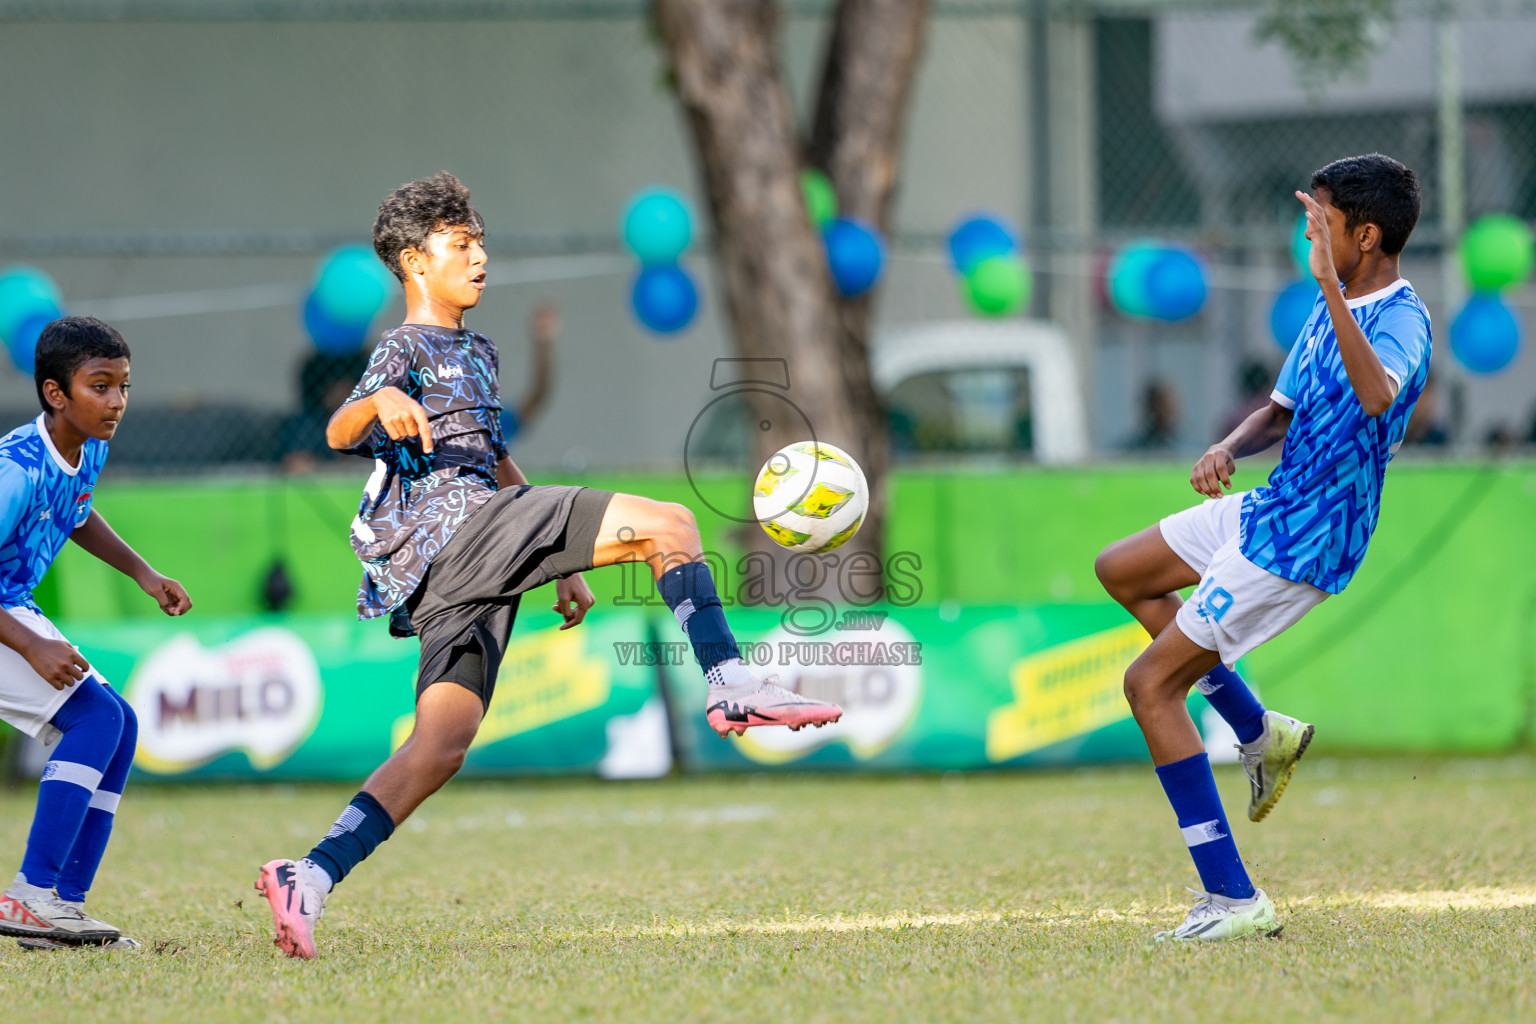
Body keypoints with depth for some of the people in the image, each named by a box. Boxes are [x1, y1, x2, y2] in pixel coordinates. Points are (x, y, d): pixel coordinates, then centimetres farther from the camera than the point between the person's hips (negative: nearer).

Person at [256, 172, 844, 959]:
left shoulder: (476, 354, 32)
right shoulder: (405, 349, 3)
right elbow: (339, 433, -14)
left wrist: (563, 567, 35)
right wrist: (381, 401, -39)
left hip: (455, 581, 9)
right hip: (452, 523, -9)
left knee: (442, 744, -4)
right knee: (667, 525, -13)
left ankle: (311, 878, -12)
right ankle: (729, 688, -17)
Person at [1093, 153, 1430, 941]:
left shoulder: (1402, 319, -22)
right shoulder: (1330, 310, 9)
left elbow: (1378, 396, -45)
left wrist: (1331, 286, -50)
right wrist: (1228, 449, -3)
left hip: (1298, 547, -10)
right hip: (1264, 509, 10)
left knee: (1150, 684, -10)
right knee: (1120, 572, 26)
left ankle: (1235, 900, -9)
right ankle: (1261, 734, 25)